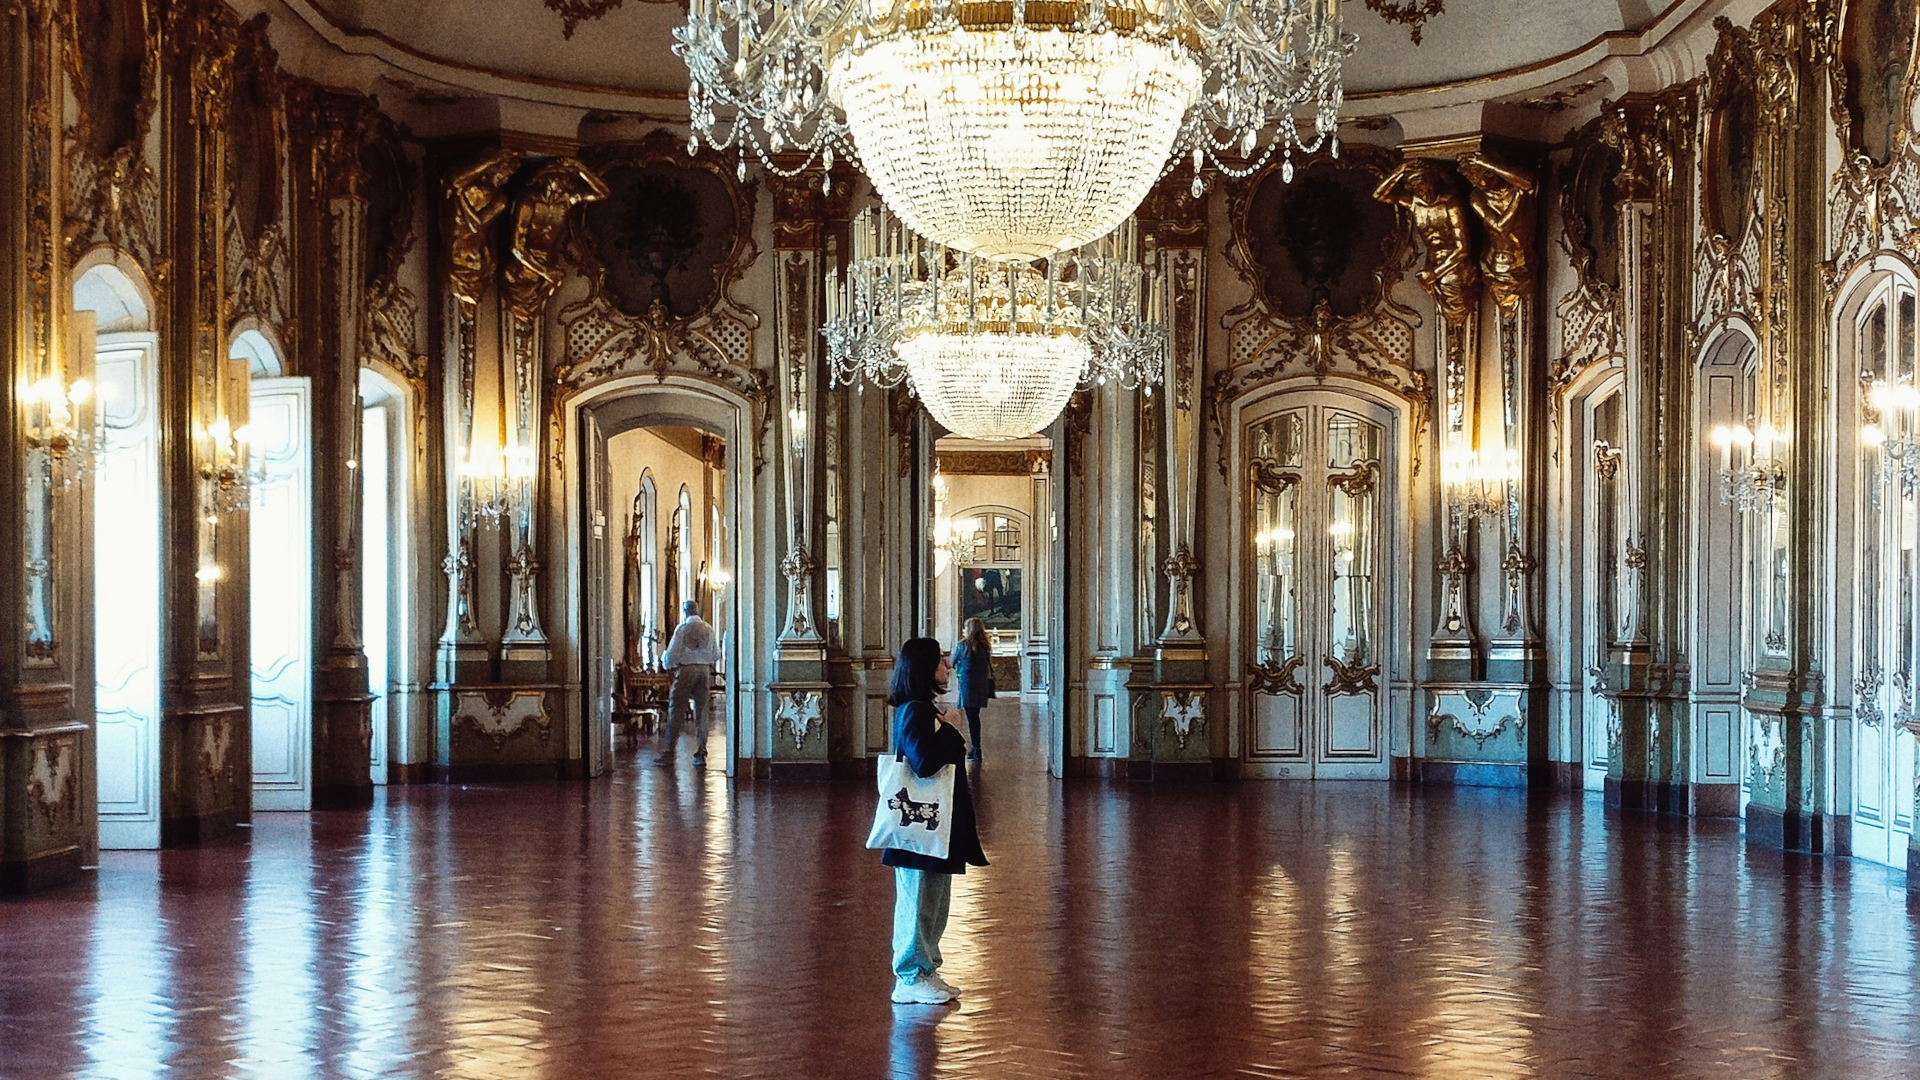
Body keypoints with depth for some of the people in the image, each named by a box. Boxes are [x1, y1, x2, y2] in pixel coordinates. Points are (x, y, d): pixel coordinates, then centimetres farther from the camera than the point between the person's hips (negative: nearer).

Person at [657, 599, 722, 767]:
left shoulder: (682, 628, -7)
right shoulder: (708, 629, 6)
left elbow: (672, 653, -8)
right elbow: (716, 656, 9)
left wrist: (666, 663, 12)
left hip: (686, 670, -4)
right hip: (705, 671, 4)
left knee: (675, 711, 2)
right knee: (701, 713, 8)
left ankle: (668, 753, 1)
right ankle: (701, 754, 6)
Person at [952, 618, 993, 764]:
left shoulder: (963, 645, -9)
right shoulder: (985, 646, 4)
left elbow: (953, 663, 4)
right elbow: (989, 666, 10)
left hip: (967, 684, -5)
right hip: (982, 686, 5)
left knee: (971, 717, -3)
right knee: (975, 716, 14)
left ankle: (976, 750, -6)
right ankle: (975, 748, 20)